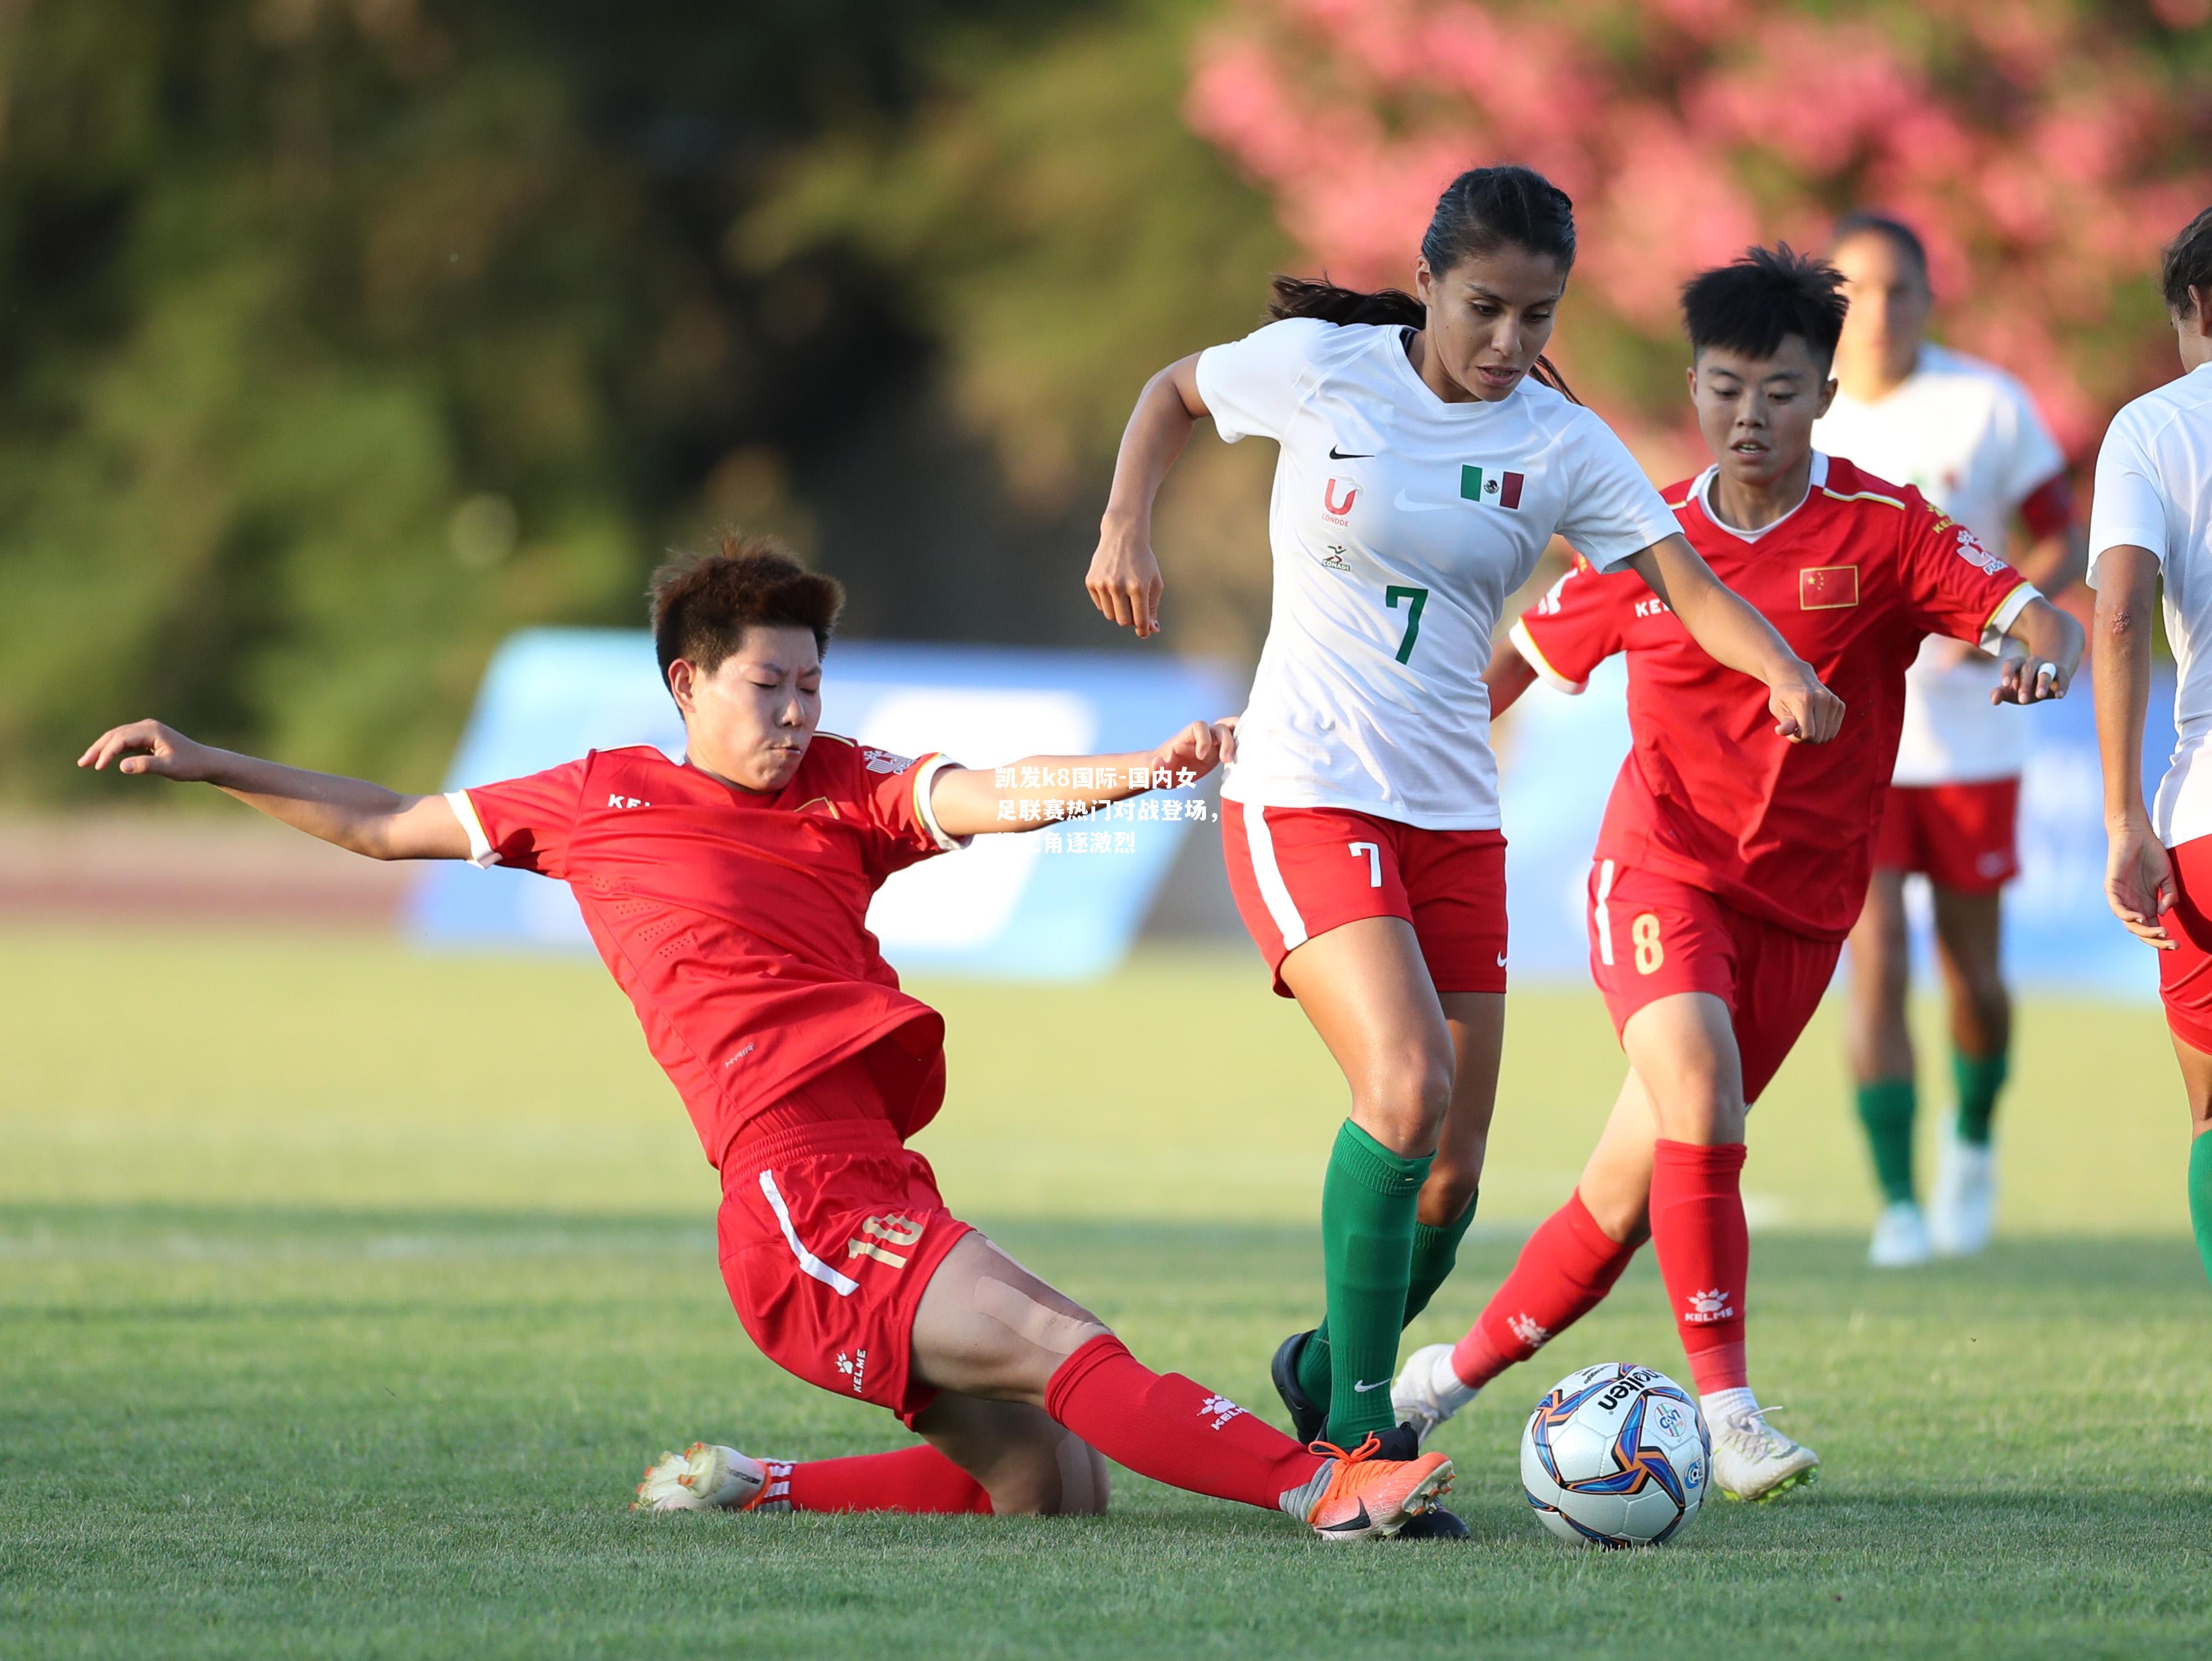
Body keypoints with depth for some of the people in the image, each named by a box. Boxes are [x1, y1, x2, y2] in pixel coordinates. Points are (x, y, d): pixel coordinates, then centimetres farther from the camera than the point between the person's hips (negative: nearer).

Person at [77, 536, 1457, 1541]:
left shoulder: (843, 789, 18)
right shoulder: (602, 802, 11)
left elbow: (997, 800, 1)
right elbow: (384, 826, 25)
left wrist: (1137, 771, -18)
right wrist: (204, 765, 24)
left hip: (882, 1192, 6)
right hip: (809, 1204, -6)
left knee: (1055, 1488, 0)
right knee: (1066, 1347, -23)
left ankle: (752, 1495, 12)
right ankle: (1319, 1482, -38)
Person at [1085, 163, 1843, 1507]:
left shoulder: (1560, 445, 0)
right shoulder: (1320, 368, -5)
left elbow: (1690, 586, -9)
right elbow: (1175, 392, 15)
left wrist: (1785, 673, -28)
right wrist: (1126, 528, 0)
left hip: (1455, 818, 4)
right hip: (1305, 795, -4)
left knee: (1450, 1184, 4)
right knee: (1408, 1089, -25)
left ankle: (1326, 1368, 32)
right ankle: (1355, 1424, -15)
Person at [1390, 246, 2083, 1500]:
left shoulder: (1884, 530, -5)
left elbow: (2041, 621, -14)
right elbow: (1523, 656, 17)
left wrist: (2042, 653, -37)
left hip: (1799, 907, 1)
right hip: (1660, 868, -1)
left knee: (1636, 1180, 5)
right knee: (1700, 1096, -28)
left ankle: (1465, 1368, 25)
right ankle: (1726, 1403, -26)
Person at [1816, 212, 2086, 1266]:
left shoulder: (1988, 406, -5)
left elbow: (2062, 542, 1)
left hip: (1968, 735, 0)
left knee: (1974, 979, 7)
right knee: (1875, 971, -12)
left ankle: (1972, 1140, 37)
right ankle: (1897, 1206, -5)